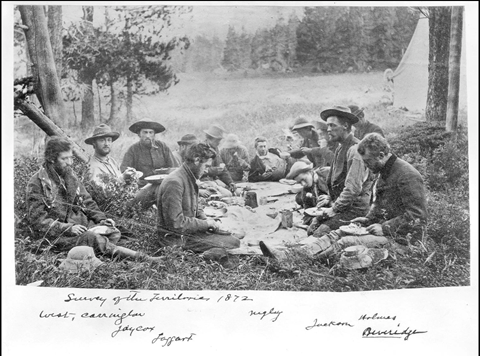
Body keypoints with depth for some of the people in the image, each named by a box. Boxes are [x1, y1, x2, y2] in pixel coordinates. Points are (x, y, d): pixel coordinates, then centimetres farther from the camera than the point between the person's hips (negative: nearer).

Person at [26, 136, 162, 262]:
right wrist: (68, 228, -22)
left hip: (78, 225, 7)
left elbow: (86, 202, 18)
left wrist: (101, 219, -1)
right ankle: (140, 257, -38)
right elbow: (38, 220, -11)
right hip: (56, 235, -7)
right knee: (93, 238, -32)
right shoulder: (37, 183, -7)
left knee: (113, 232, -17)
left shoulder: (70, 176, 14)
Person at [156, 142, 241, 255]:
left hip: (189, 231, 10)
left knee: (234, 240, 4)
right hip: (176, 239, -10)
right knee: (232, 243, -15)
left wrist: (206, 220, 0)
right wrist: (205, 223, -15)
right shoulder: (174, 183, -22)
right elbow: (176, 223, -25)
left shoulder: (190, 179, 10)